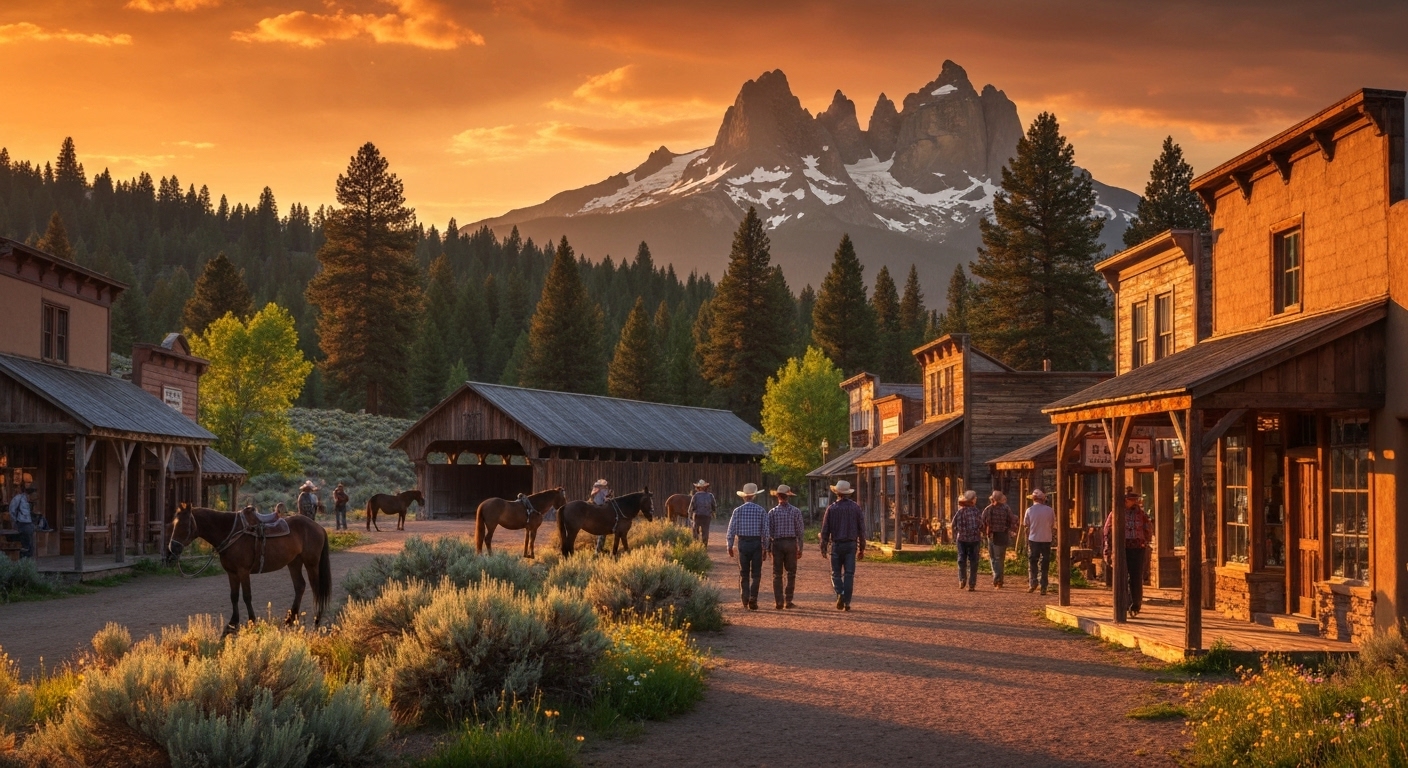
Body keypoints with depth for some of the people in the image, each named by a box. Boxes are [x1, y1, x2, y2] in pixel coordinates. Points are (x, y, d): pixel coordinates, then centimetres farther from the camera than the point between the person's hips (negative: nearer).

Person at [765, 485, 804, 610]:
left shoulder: (772, 512, -2)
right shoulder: (796, 511, -2)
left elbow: (767, 531, -2)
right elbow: (800, 531, -1)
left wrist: (766, 548, 4)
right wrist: (800, 548, 5)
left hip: (777, 543, 0)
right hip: (791, 543, 0)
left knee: (777, 574, 5)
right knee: (791, 573, 9)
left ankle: (779, 601, 0)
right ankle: (788, 600, 5)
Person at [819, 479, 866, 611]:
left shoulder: (831, 508, -2)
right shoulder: (856, 508, 2)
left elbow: (825, 530, 0)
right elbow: (862, 530, 4)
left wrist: (823, 547, 8)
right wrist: (862, 548, 10)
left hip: (836, 545, -1)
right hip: (851, 544, 1)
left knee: (836, 573, 8)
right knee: (849, 574, 3)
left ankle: (840, 593, -17)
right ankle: (847, 602, 0)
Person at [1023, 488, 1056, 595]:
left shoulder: (1029, 510, -3)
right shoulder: (1050, 510, -2)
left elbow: (1027, 527, 3)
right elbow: (1053, 527, 2)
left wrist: (1026, 541, 12)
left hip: (1033, 539, -1)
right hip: (1046, 539, 1)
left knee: (1032, 562, 10)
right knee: (1044, 563, 6)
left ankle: (1032, 582, -6)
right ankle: (1043, 587, 4)